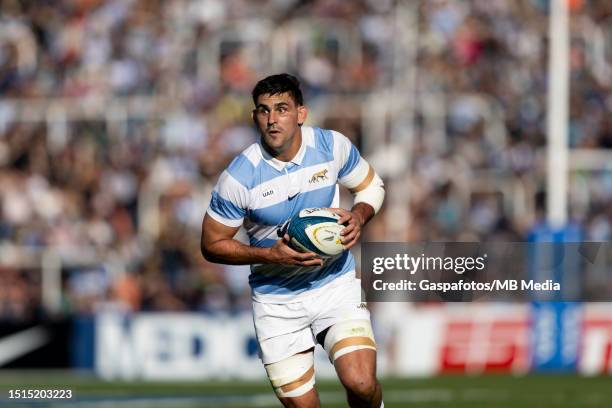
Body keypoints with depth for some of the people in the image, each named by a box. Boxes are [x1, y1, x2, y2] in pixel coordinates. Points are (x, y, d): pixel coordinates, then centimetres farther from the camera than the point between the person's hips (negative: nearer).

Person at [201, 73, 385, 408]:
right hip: (277, 301, -1)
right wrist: (270, 254, -20)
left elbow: (371, 186, 10)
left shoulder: (332, 146, -8)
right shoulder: (238, 177, -16)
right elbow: (212, 245, -6)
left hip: (336, 283, 1)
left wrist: (359, 216, -12)